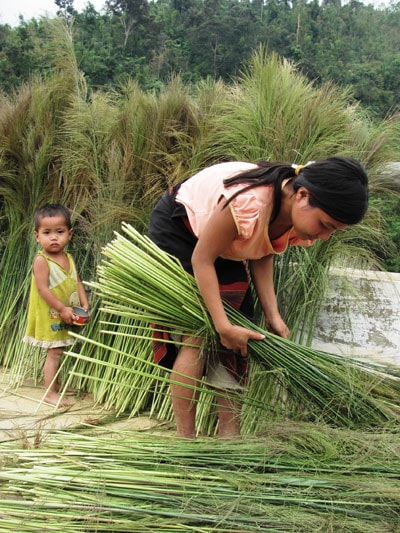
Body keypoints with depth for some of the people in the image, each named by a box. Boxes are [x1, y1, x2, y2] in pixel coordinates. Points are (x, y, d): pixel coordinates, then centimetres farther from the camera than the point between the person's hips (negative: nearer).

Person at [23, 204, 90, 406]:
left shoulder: (69, 258, 6)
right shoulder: (41, 260, -17)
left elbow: (77, 282, 10)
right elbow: (42, 289, -22)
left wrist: (84, 303, -2)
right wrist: (62, 308, -22)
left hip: (66, 317, 7)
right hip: (49, 316, -7)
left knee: (58, 351, 18)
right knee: (54, 352, -4)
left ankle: (56, 384, 33)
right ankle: (50, 393, 6)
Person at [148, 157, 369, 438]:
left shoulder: (299, 214, -17)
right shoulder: (248, 203, -41)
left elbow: (262, 257, -5)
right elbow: (202, 259, -29)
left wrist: (272, 315, -15)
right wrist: (223, 325, -28)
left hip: (227, 250, 7)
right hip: (176, 228, -7)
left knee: (240, 338, -1)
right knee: (198, 333, -16)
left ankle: (229, 435, 6)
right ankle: (184, 440, -6)